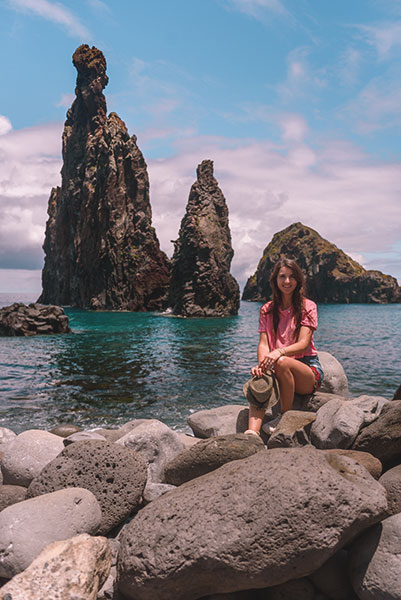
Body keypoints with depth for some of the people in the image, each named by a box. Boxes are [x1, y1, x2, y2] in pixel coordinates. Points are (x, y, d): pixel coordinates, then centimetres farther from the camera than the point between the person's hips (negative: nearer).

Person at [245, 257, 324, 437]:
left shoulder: (307, 306, -1)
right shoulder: (267, 310, 9)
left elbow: (303, 343, -14)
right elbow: (263, 343, -2)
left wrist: (279, 352, -35)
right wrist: (262, 364, -25)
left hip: (308, 369, -2)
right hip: (279, 371, 3)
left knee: (282, 363, -35)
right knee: (259, 381, -31)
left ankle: (286, 417, -16)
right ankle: (252, 431, -48)